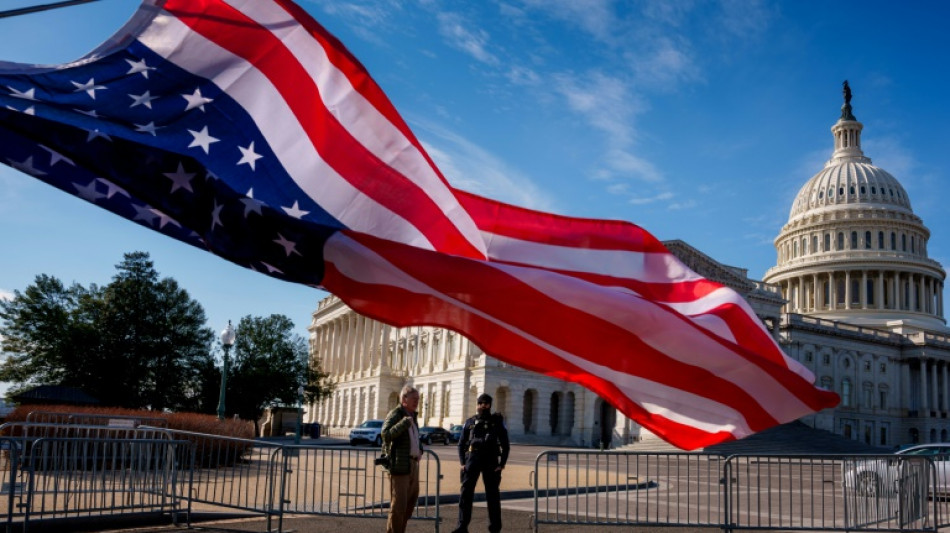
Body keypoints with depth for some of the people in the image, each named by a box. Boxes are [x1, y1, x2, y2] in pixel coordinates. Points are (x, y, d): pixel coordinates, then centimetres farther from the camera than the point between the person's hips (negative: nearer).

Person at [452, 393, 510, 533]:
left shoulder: (497, 421, 6)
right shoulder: (470, 422, 9)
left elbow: (505, 445, 6)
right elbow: (461, 444, 10)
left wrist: (502, 464, -3)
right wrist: (463, 462, -1)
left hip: (491, 461, -1)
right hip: (472, 459, 1)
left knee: (492, 495, 5)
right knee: (466, 493, -5)